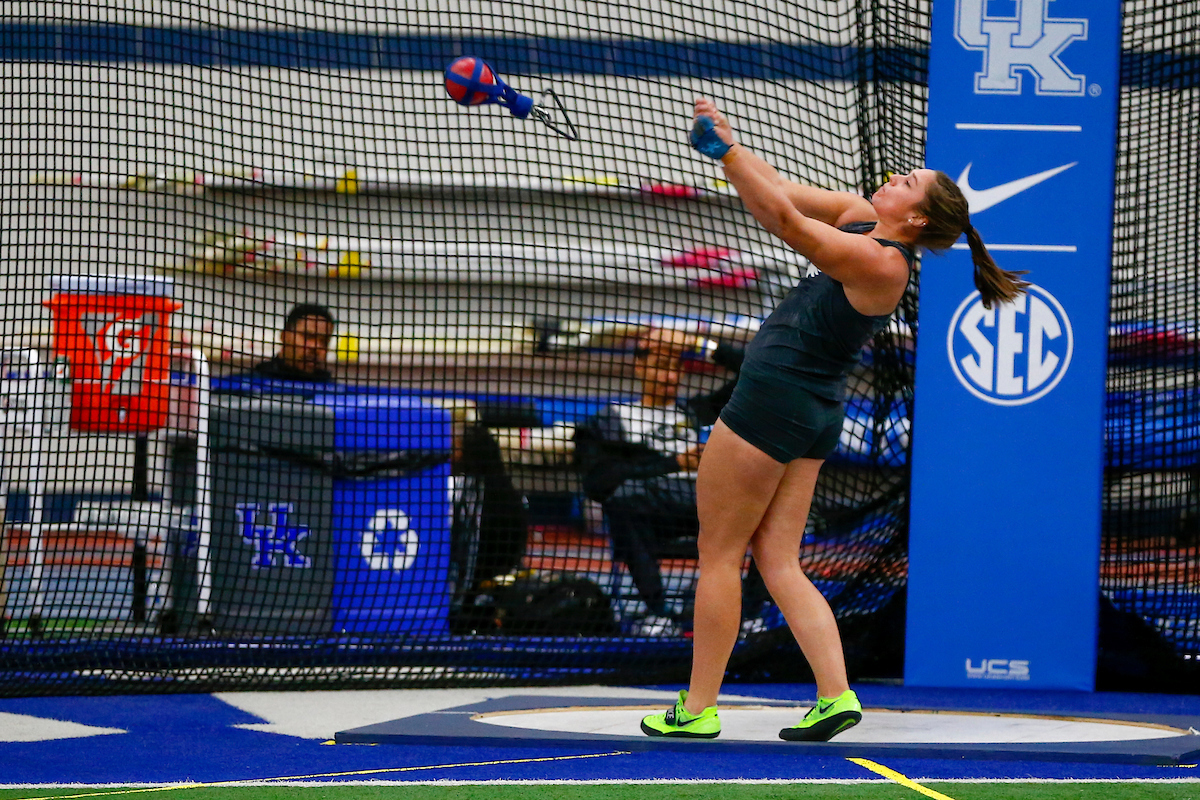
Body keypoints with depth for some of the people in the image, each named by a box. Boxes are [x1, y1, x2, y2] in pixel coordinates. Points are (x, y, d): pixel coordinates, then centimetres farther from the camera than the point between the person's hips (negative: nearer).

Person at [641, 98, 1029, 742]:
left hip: (772, 401, -10)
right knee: (778, 561, 7)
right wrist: (727, 147, -3)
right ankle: (836, 694, -2)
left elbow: (784, 218, -26)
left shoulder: (879, 263, -20)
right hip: (815, 416, 10)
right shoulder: (861, 220, 8)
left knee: (718, 554, 0)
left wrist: (725, 149, -22)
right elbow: (783, 199, 10)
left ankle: (698, 709, 4)